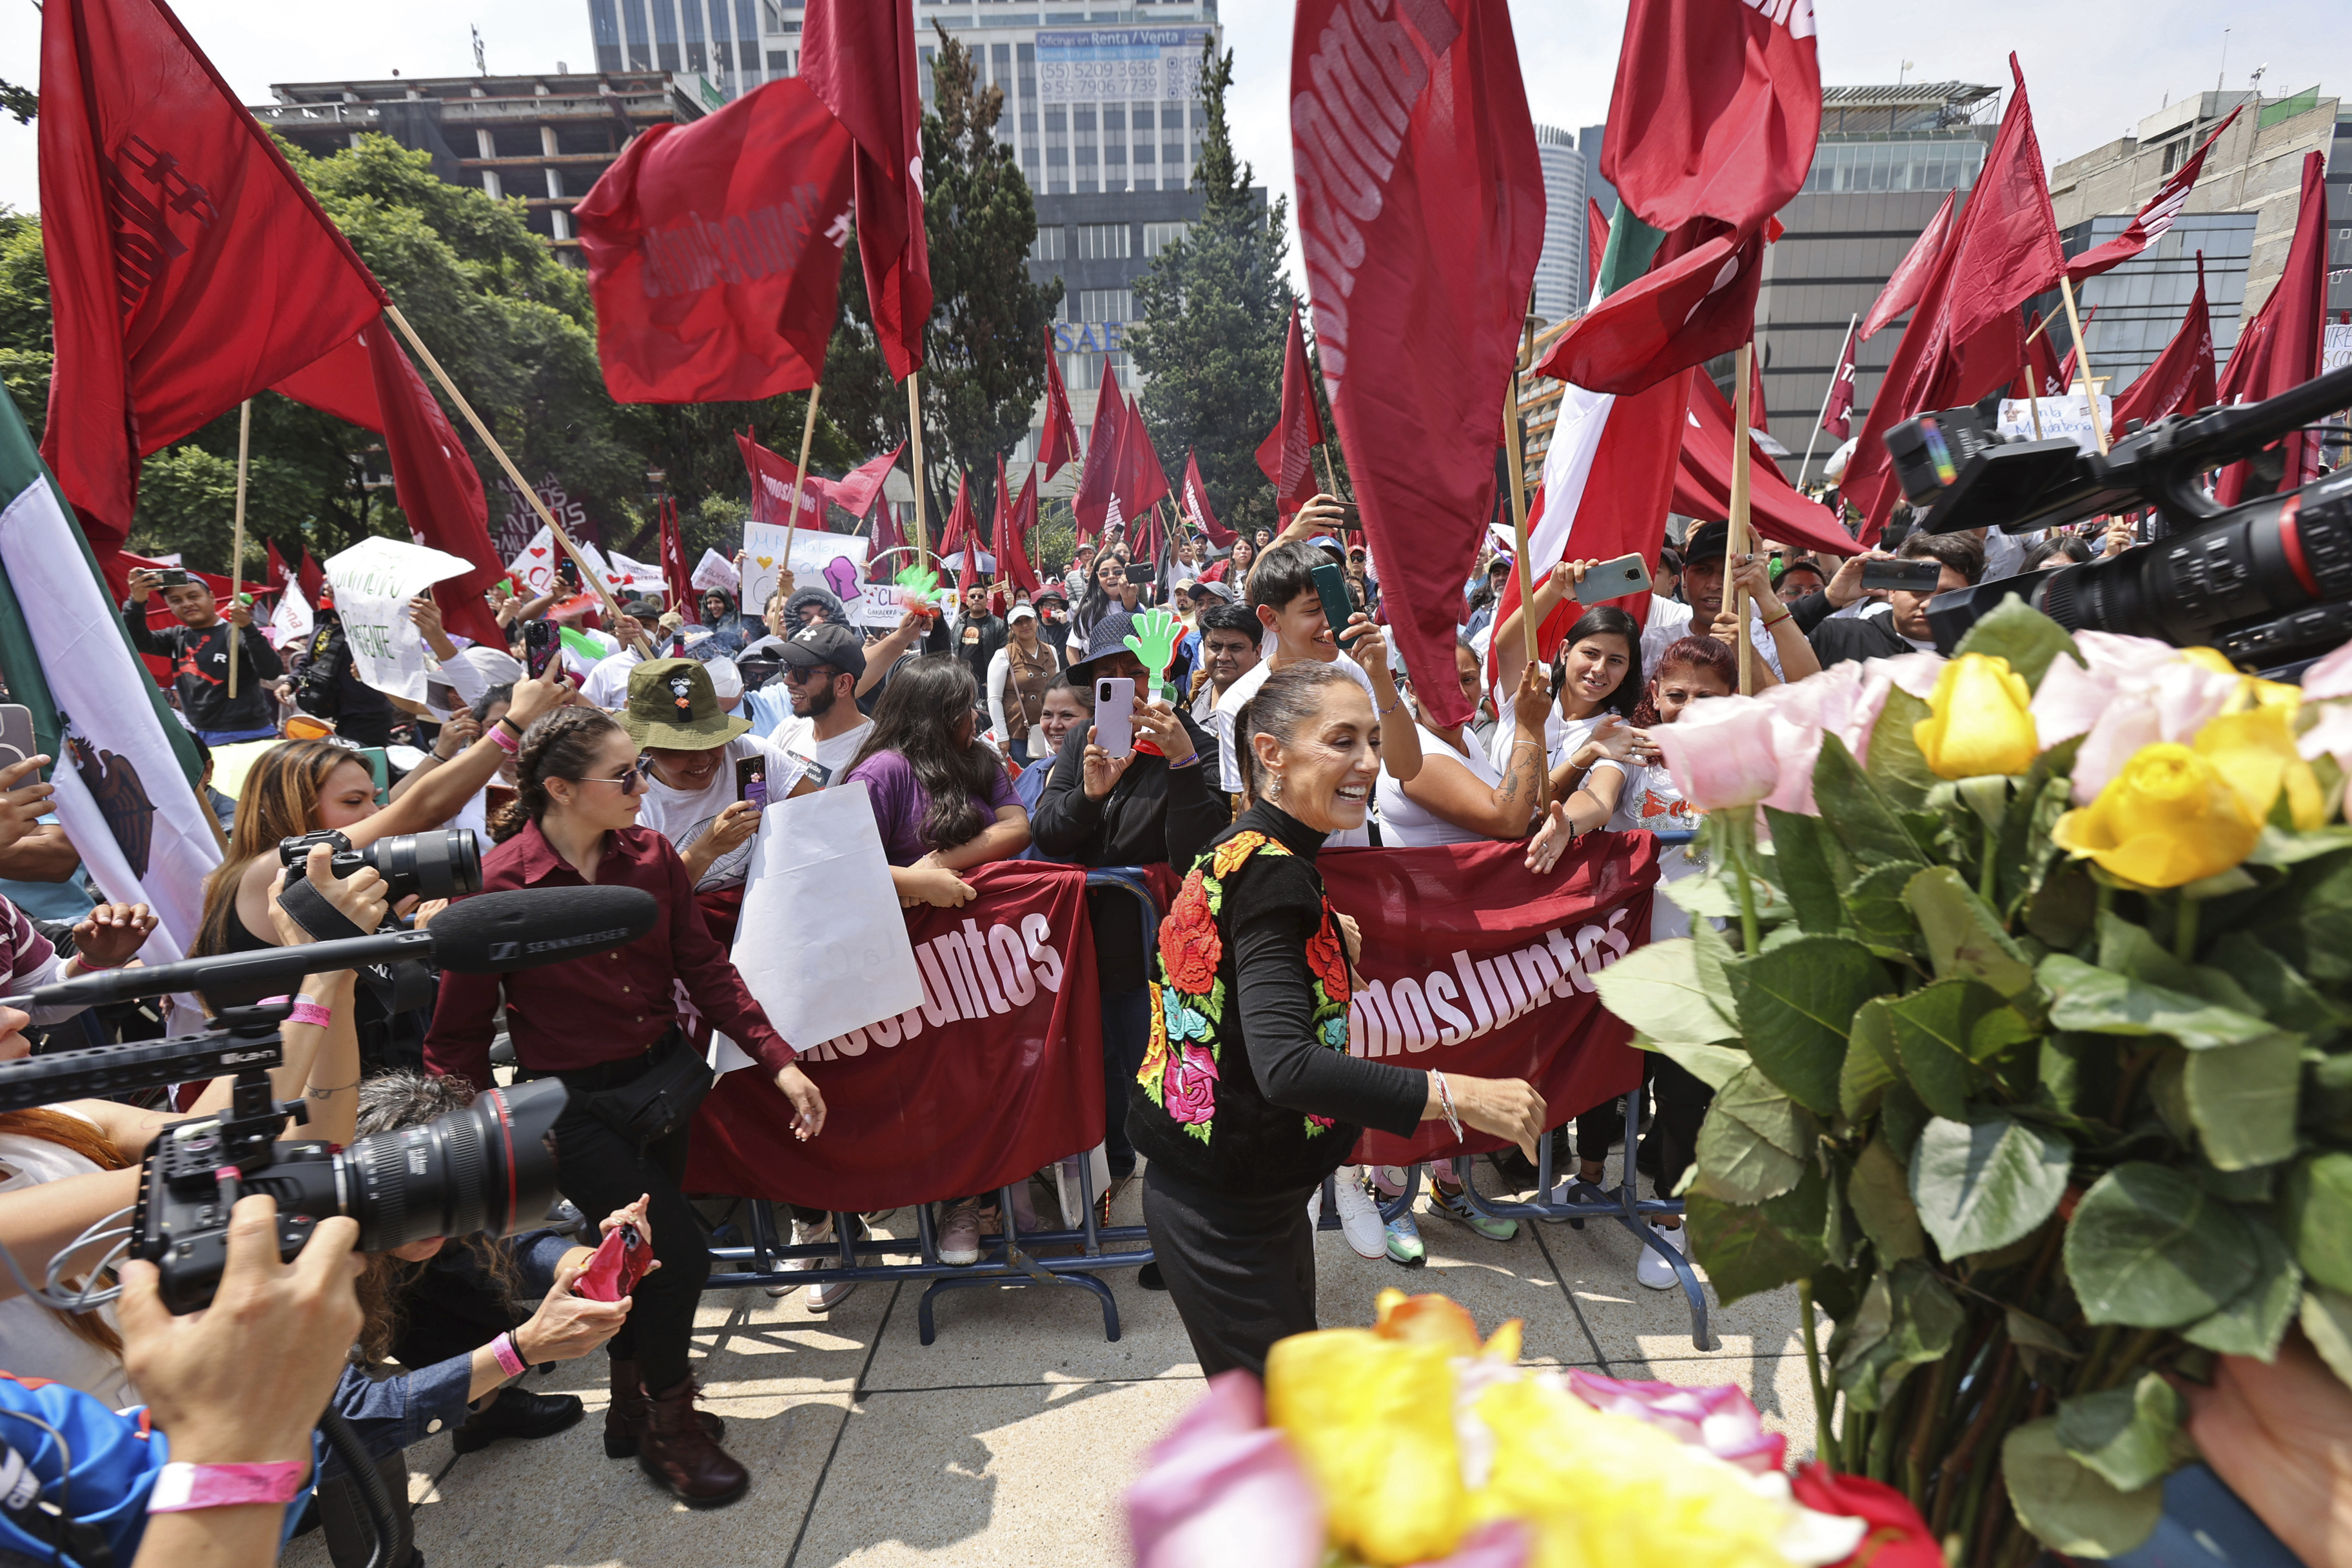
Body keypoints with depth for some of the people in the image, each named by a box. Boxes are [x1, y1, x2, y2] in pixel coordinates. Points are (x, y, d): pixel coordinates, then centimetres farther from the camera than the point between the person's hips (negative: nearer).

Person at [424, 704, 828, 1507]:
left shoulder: (651, 856, -4)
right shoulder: (497, 886, -18)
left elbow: (705, 968, -1)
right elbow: (458, 1033, -8)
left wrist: (779, 1061, -9)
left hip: (661, 1076, 5)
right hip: (575, 1104, -5)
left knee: (640, 1250, 19)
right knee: (680, 1252, -9)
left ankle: (633, 1405, 45)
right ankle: (668, 1427, 20)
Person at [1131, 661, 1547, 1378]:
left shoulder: (1242, 850, 6)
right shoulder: (1273, 870, -25)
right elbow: (1285, 1064, -36)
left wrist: (1328, 947, 11)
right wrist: (1455, 1095, -37)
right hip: (1226, 1215, -10)